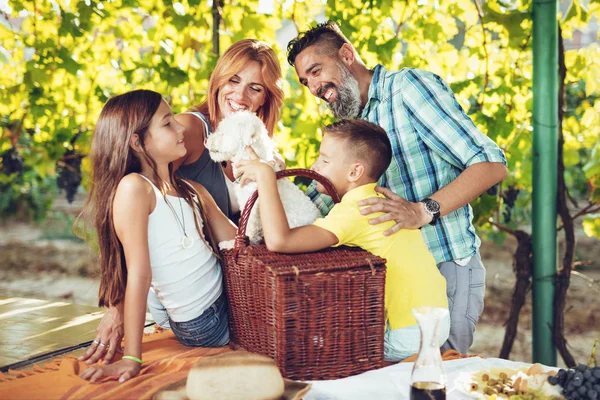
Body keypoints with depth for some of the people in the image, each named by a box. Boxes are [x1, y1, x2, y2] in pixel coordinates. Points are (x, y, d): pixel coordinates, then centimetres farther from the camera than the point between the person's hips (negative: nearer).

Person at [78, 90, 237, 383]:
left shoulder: (194, 191, 8)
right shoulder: (134, 187, -15)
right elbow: (138, 274, -20)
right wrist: (132, 359, -21)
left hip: (229, 298, 7)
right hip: (205, 324, -7)